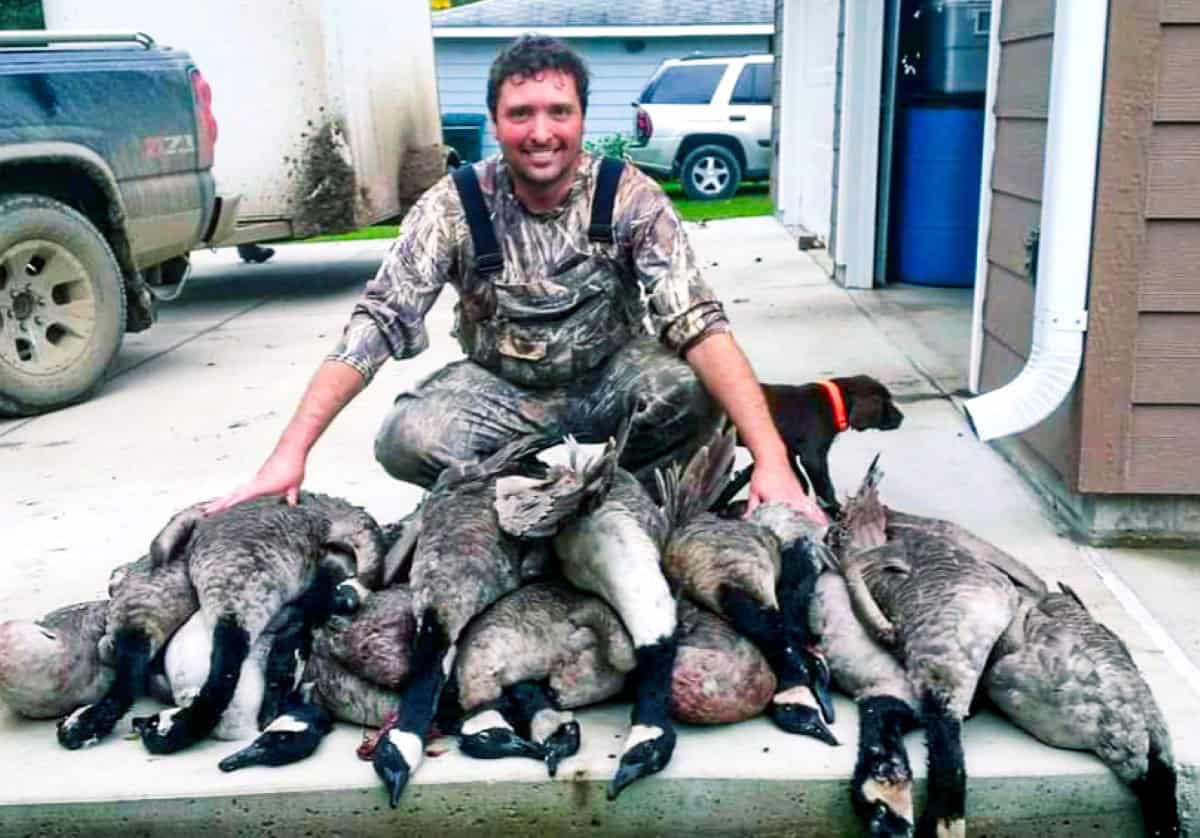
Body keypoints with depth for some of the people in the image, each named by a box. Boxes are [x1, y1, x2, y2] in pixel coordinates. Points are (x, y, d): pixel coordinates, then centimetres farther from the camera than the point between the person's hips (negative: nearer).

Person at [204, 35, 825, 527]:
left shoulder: (629, 198, -17)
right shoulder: (455, 205, -15)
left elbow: (698, 324, -26)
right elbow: (376, 323, -19)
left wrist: (771, 459, -38)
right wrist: (290, 453, -30)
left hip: (605, 383, 0)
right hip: (498, 389, 0)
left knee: (689, 390, -32)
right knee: (406, 440, -29)